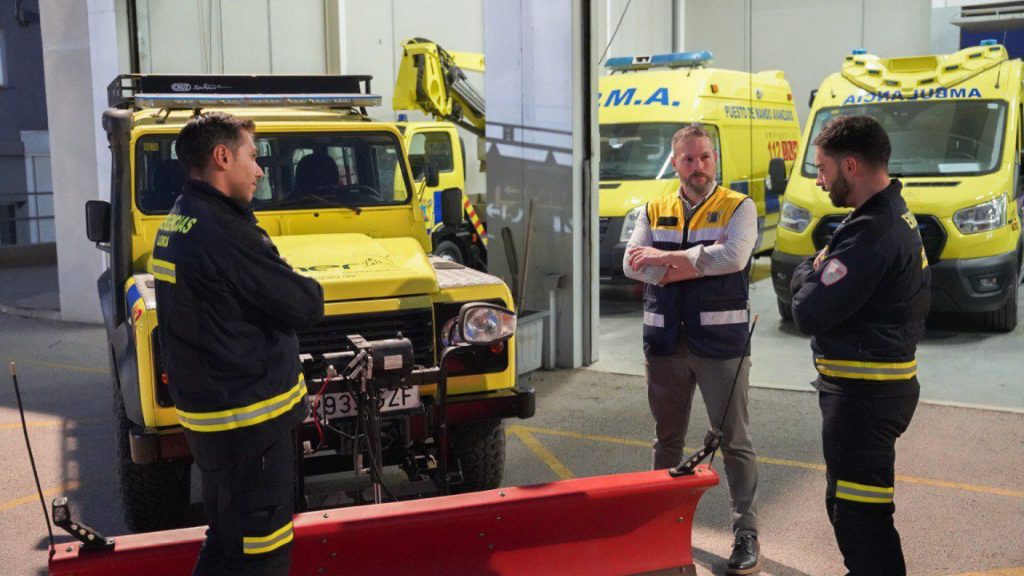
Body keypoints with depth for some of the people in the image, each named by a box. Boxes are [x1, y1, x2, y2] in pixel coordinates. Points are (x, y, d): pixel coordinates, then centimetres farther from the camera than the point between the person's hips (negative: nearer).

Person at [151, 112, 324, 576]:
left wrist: (284, 285, 2)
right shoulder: (222, 232, -22)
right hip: (247, 419, -10)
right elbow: (305, 306, -18)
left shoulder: (175, 226, 10)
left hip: (203, 407, 10)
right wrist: (306, 288, 2)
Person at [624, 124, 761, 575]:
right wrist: (701, 261, -13)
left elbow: (734, 256, -20)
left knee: (734, 440, 4)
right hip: (665, 340, 4)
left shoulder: (738, 208, -1)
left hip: (720, 340, -3)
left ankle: (746, 532, 15)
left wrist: (666, 258, -14)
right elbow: (632, 265, -5)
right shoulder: (654, 211, 9)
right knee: (667, 439, 16)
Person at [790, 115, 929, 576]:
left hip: (862, 394, -11)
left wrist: (807, 272, -6)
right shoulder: (896, 215, 11)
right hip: (887, 381, 11)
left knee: (858, 512, -4)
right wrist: (820, 271, -2)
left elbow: (810, 313, -24)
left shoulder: (871, 231, -23)